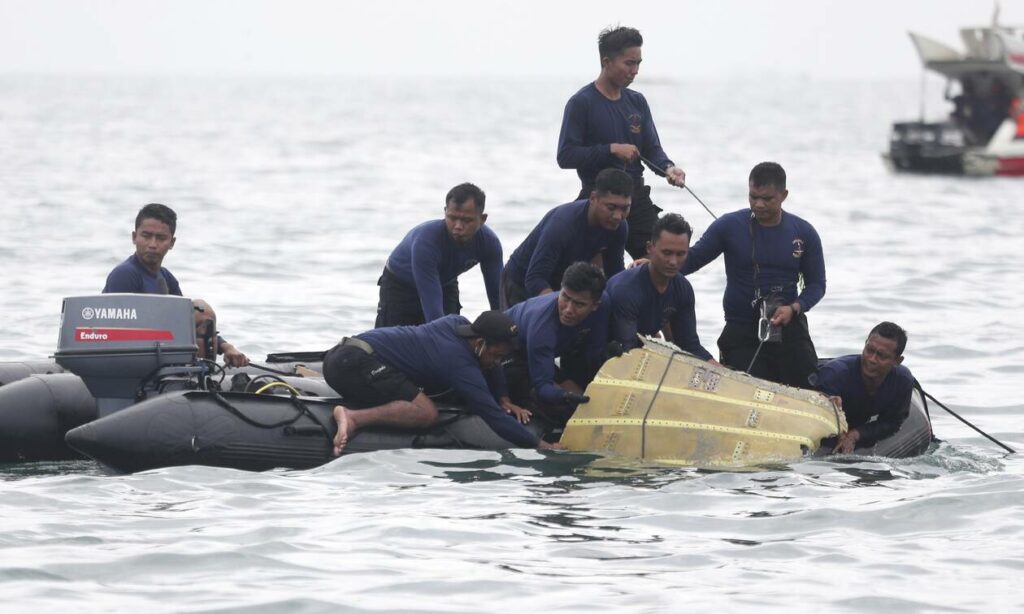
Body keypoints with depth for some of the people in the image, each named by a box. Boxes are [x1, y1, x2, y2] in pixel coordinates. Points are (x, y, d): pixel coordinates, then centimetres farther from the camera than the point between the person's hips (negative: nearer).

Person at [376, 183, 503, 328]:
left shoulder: (489, 242, -27)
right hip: (400, 287, -4)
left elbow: (497, 297, -19)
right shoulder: (426, 240, -42)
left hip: (445, 285, 4)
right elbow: (432, 307, -45)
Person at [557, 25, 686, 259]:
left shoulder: (637, 102, 11)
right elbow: (565, 156, -14)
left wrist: (667, 168, -13)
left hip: (637, 196, 5)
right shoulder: (581, 103, -8)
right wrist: (612, 149, -19)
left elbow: (652, 148, 9)